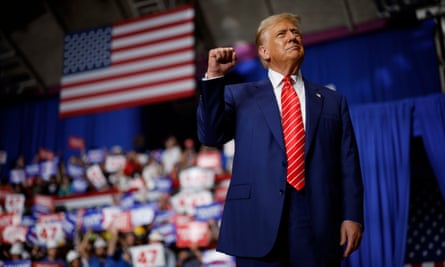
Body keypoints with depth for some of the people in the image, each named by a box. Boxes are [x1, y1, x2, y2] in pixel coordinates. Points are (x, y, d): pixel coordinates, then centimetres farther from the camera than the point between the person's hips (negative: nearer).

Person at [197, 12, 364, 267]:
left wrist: (352, 217, 0)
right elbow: (211, 135, -2)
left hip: (319, 228, 2)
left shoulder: (333, 101, 15)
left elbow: (348, 166, 9)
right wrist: (214, 76, -8)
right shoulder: (239, 95, 12)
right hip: (259, 226, -1)